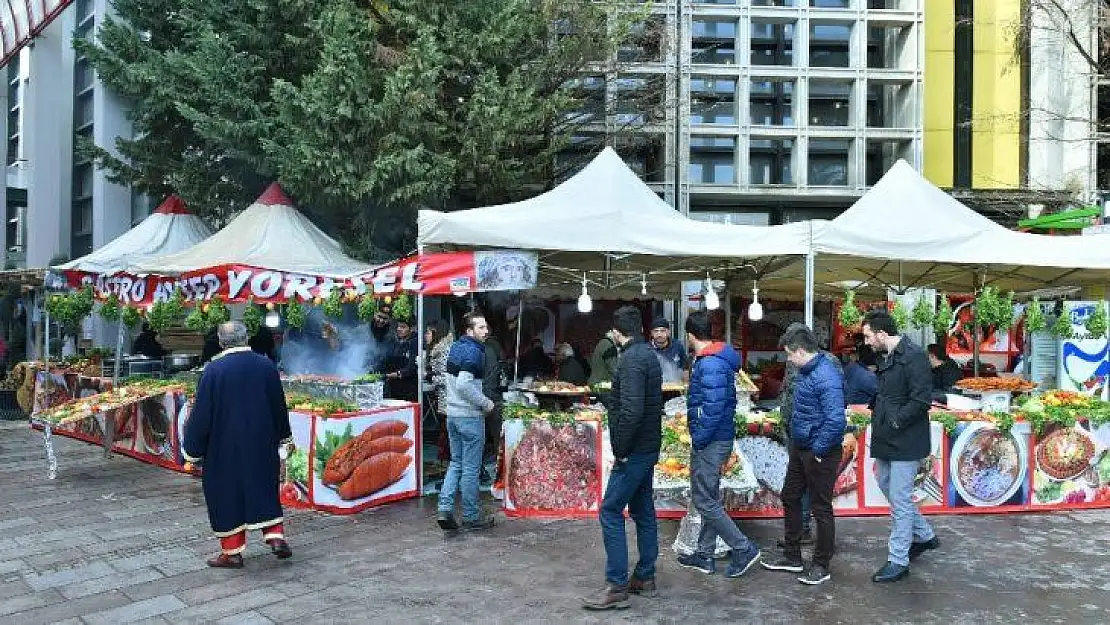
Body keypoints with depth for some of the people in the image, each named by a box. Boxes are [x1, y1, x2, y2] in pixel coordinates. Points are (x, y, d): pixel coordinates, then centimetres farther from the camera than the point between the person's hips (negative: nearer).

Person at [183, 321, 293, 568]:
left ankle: (232, 552, 13)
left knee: (227, 493, 8)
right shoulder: (266, 365, -3)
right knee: (264, 489, 17)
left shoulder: (213, 370, -13)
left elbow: (202, 413, -10)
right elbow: (279, 406, 7)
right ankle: (275, 536, 10)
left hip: (225, 447, -3)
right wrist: (283, 436, 21)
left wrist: (193, 450, 0)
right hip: (262, 444, 3)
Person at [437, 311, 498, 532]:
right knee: (471, 468, 2)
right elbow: (464, 384, -28)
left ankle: (445, 509, 8)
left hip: (452, 413, 8)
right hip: (470, 416, -8)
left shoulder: (455, 347, 11)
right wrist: (485, 403, -16)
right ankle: (471, 517, 12)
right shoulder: (474, 351, -17)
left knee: (456, 463, 16)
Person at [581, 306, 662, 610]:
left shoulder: (632, 359, -18)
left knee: (611, 512, -5)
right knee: (643, 512, 15)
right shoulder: (649, 354, 12)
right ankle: (645, 578, 24)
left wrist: (620, 450, -18)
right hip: (648, 448, 10)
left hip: (633, 451, -10)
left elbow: (631, 411, -27)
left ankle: (616, 587, -2)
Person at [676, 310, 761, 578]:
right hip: (718, 439, 10)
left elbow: (713, 408, -27)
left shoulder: (710, 365, -22)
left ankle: (744, 549, 4)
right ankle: (704, 555, 26)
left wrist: (698, 440, -17)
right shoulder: (716, 359, 10)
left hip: (711, 442, -10)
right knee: (709, 498, 16)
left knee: (704, 500, -3)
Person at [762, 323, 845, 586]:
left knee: (821, 508, 5)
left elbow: (835, 421, -30)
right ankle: (792, 556, 32)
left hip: (820, 453, -10)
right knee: (790, 498, 18)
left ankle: (821, 565, 21)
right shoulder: (806, 370, 6)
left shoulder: (826, 377, -25)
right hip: (800, 447, 10)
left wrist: (818, 450, -21)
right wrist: (797, 443, 15)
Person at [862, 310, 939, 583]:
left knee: (900, 501, -2)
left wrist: (895, 421, -17)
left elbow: (922, 399, -22)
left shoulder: (913, 356, -17)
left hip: (906, 443, -10)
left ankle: (898, 561, 8)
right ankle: (924, 536, 38)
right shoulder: (887, 359, 13)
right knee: (889, 487, 20)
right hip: (887, 442, 10)